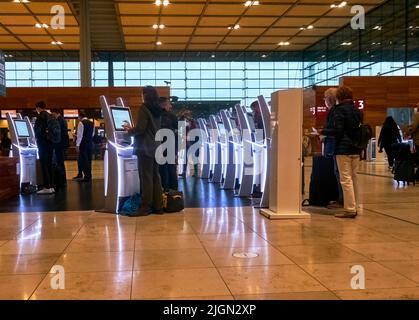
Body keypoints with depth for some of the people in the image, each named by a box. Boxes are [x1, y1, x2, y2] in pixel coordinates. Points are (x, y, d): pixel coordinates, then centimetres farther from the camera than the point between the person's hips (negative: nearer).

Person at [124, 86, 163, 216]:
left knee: (146, 177, -5)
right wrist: (132, 129, 24)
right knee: (155, 177, 9)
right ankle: (158, 206, 12)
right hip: (155, 147, 8)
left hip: (145, 148, -8)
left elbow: (140, 128, -17)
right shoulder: (157, 110, 13)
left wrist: (129, 130, 2)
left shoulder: (144, 108, -11)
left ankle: (145, 207, -2)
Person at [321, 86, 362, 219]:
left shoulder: (339, 110, -10)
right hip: (356, 149, 8)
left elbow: (337, 131, -15)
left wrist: (323, 131, 0)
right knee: (354, 178, 13)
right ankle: (354, 207, 19)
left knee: (346, 179, -6)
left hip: (343, 149, -8)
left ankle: (349, 209, -6)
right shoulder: (357, 111, 13)